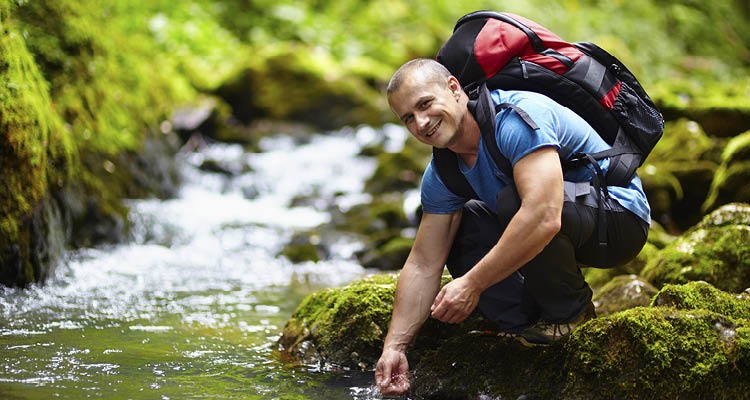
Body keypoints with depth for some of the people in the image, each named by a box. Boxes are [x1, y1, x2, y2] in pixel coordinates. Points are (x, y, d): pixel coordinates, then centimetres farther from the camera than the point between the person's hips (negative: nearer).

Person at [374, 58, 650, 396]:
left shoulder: (516, 117, -28)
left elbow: (543, 218, -41)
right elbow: (423, 264, 1)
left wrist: (472, 283, -35)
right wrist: (395, 346, -7)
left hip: (620, 218, -8)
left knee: (513, 201, -33)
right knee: (455, 228, -1)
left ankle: (570, 310, -10)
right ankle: (529, 322, -4)